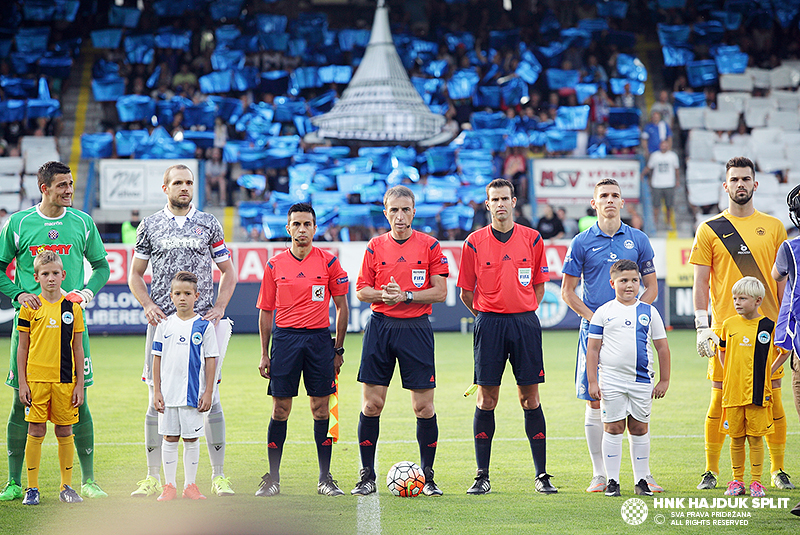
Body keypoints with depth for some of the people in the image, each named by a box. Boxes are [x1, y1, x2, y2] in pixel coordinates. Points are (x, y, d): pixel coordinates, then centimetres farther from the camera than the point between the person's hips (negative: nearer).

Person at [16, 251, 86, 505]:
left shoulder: (73, 308, 5)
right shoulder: (30, 307, 2)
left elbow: (78, 349, 8)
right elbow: (23, 348, 5)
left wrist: (80, 384, 4)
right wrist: (22, 383, -1)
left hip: (65, 380, 1)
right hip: (36, 379, -1)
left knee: (65, 432, 5)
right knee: (36, 431, 0)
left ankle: (66, 487, 14)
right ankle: (32, 488, 6)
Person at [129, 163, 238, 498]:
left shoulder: (209, 224, 9)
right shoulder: (150, 226, 10)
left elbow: (228, 271, 14)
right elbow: (135, 274, 14)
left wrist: (219, 307, -1)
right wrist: (148, 305, -3)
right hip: (163, 320, 0)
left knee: (209, 396, -3)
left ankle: (219, 475, 3)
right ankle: (153, 477, 6)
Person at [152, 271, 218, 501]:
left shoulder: (204, 326, -2)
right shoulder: (165, 325, 4)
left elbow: (211, 360, 0)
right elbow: (157, 359, 8)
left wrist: (208, 392, -4)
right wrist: (156, 391, 3)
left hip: (194, 393, -2)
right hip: (168, 393, 2)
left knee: (191, 439, 4)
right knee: (170, 438, 6)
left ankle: (190, 485, 13)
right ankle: (169, 486, 13)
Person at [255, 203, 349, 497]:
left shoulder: (329, 263, 3)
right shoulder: (274, 265, 5)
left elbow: (341, 307, 7)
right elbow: (265, 312, 9)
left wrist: (338, 349, 4)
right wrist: (264, 354, 5)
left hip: (319, 339, 0)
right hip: (284, 338, 0)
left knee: (321, 408, 1)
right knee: (280, 409, 0)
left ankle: (325, 478, 7)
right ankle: (272, 478, 7)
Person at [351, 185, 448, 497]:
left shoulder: (429, 246, 2)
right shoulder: (375, 246, 8)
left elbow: (440, 292, -1)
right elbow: (361, 290, 9)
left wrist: (406, 295, -13)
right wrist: (384, 294, -10)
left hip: (416, 328, -2)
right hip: (380, 326, 2)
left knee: (424, 406, -2)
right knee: (371, 403, -1)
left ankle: (427, 477, 9)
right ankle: (367, 476, 8)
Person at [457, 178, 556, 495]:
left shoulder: (532, 239, 5)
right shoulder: (474, 242, 2)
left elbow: (539, 284, 14)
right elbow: (466, 292, 9)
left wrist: (523, 311, 7)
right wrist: (488, 314, 8)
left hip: (525, 323, 1)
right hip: (489, 323, -1)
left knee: (530, 398, 1)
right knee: (486, 400, 0)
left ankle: (541, 475, 5)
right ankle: (482, 477, 5)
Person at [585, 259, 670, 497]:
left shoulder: (649, 312, 6)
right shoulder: (604, 312, 1)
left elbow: (662, 347, 11)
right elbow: (593, 348, 2)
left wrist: (664, 380, 7)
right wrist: (592, 381, -4)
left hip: (641, 380, 2)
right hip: (611, 378, -2)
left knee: (639, 428, 6)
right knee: (613, 428, 0)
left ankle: (641, 480, 14)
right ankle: (612, 480, 6)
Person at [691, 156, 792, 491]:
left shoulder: (773, 227, 9)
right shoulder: (709, 229, 5)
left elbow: (783, 281, 11)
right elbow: (700, 283, 3)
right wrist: (702, 327, -5)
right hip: (725, 326, -1)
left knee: (772, 397, 2)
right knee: (720, 398, -1)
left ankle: (778, 470, 10)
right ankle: (711, 472, 7)